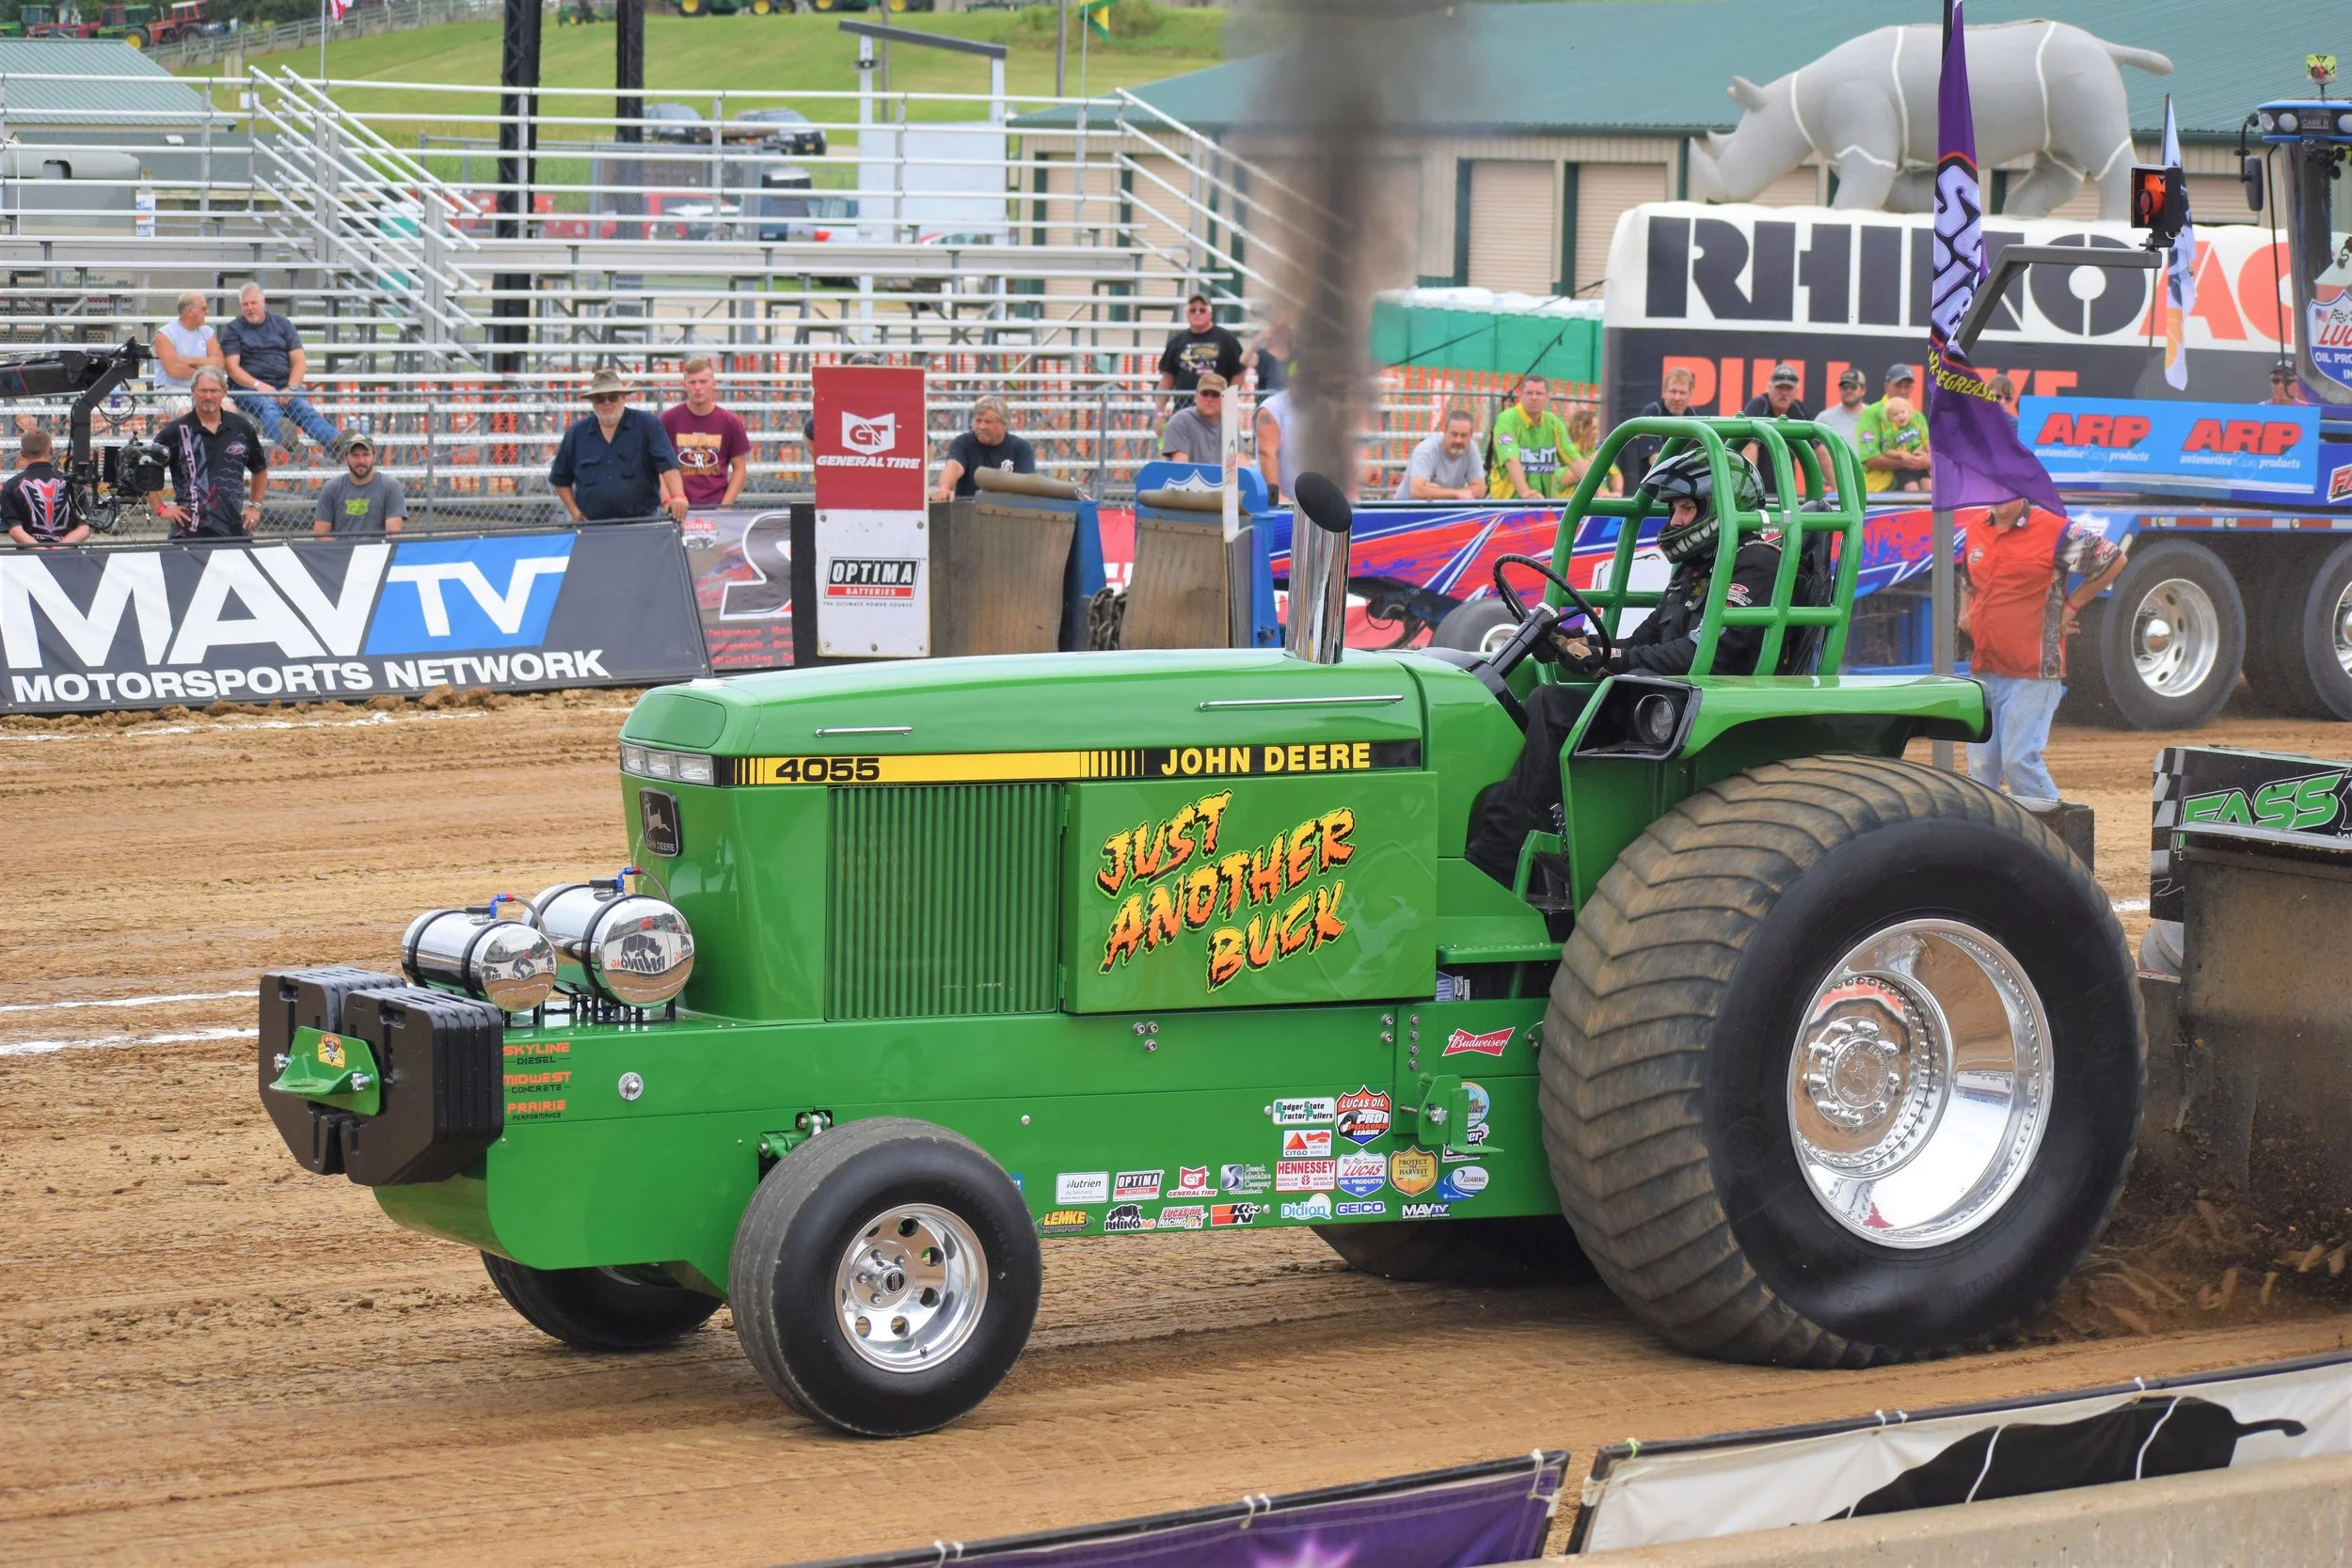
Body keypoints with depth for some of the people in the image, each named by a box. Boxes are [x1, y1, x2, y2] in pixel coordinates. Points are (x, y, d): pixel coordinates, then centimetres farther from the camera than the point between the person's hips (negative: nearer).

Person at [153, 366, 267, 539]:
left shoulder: (241, 427, 9)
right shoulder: (177, 431, -1)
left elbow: (260, 468, 25)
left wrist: (255, 506, 18)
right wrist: (160, 508, -1)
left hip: (234, 531, 3)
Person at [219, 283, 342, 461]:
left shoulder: (282, 324, 19)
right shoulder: (232, 330, 13)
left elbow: (299, 361, 11)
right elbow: (232, 367, -1)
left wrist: (290, 389, -8)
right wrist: (258, 385, -18)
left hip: (284, 386, 3)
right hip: (249, 389, -3)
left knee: (304, 408, -29)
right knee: (268, 406, -37)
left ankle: (337, 442, -57)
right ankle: (286, 440, -73)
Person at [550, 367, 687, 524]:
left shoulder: (647, 425, 0)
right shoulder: (576, 433, 9)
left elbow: (668, 465, -12)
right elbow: (560, 479, 20)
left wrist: (678, 497, -28)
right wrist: (574, 510, 7)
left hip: (642, 523, -2)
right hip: (593, 526, 2)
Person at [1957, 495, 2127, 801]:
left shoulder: (2055, 532, -7)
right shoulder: (1974, 532, 12)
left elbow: (2114, 561, 0)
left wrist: (2071, 605, 1)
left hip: (2032, 674, -6)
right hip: (1982, 672, 6)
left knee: (2020, 761, -13)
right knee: (1980, 766, 5)